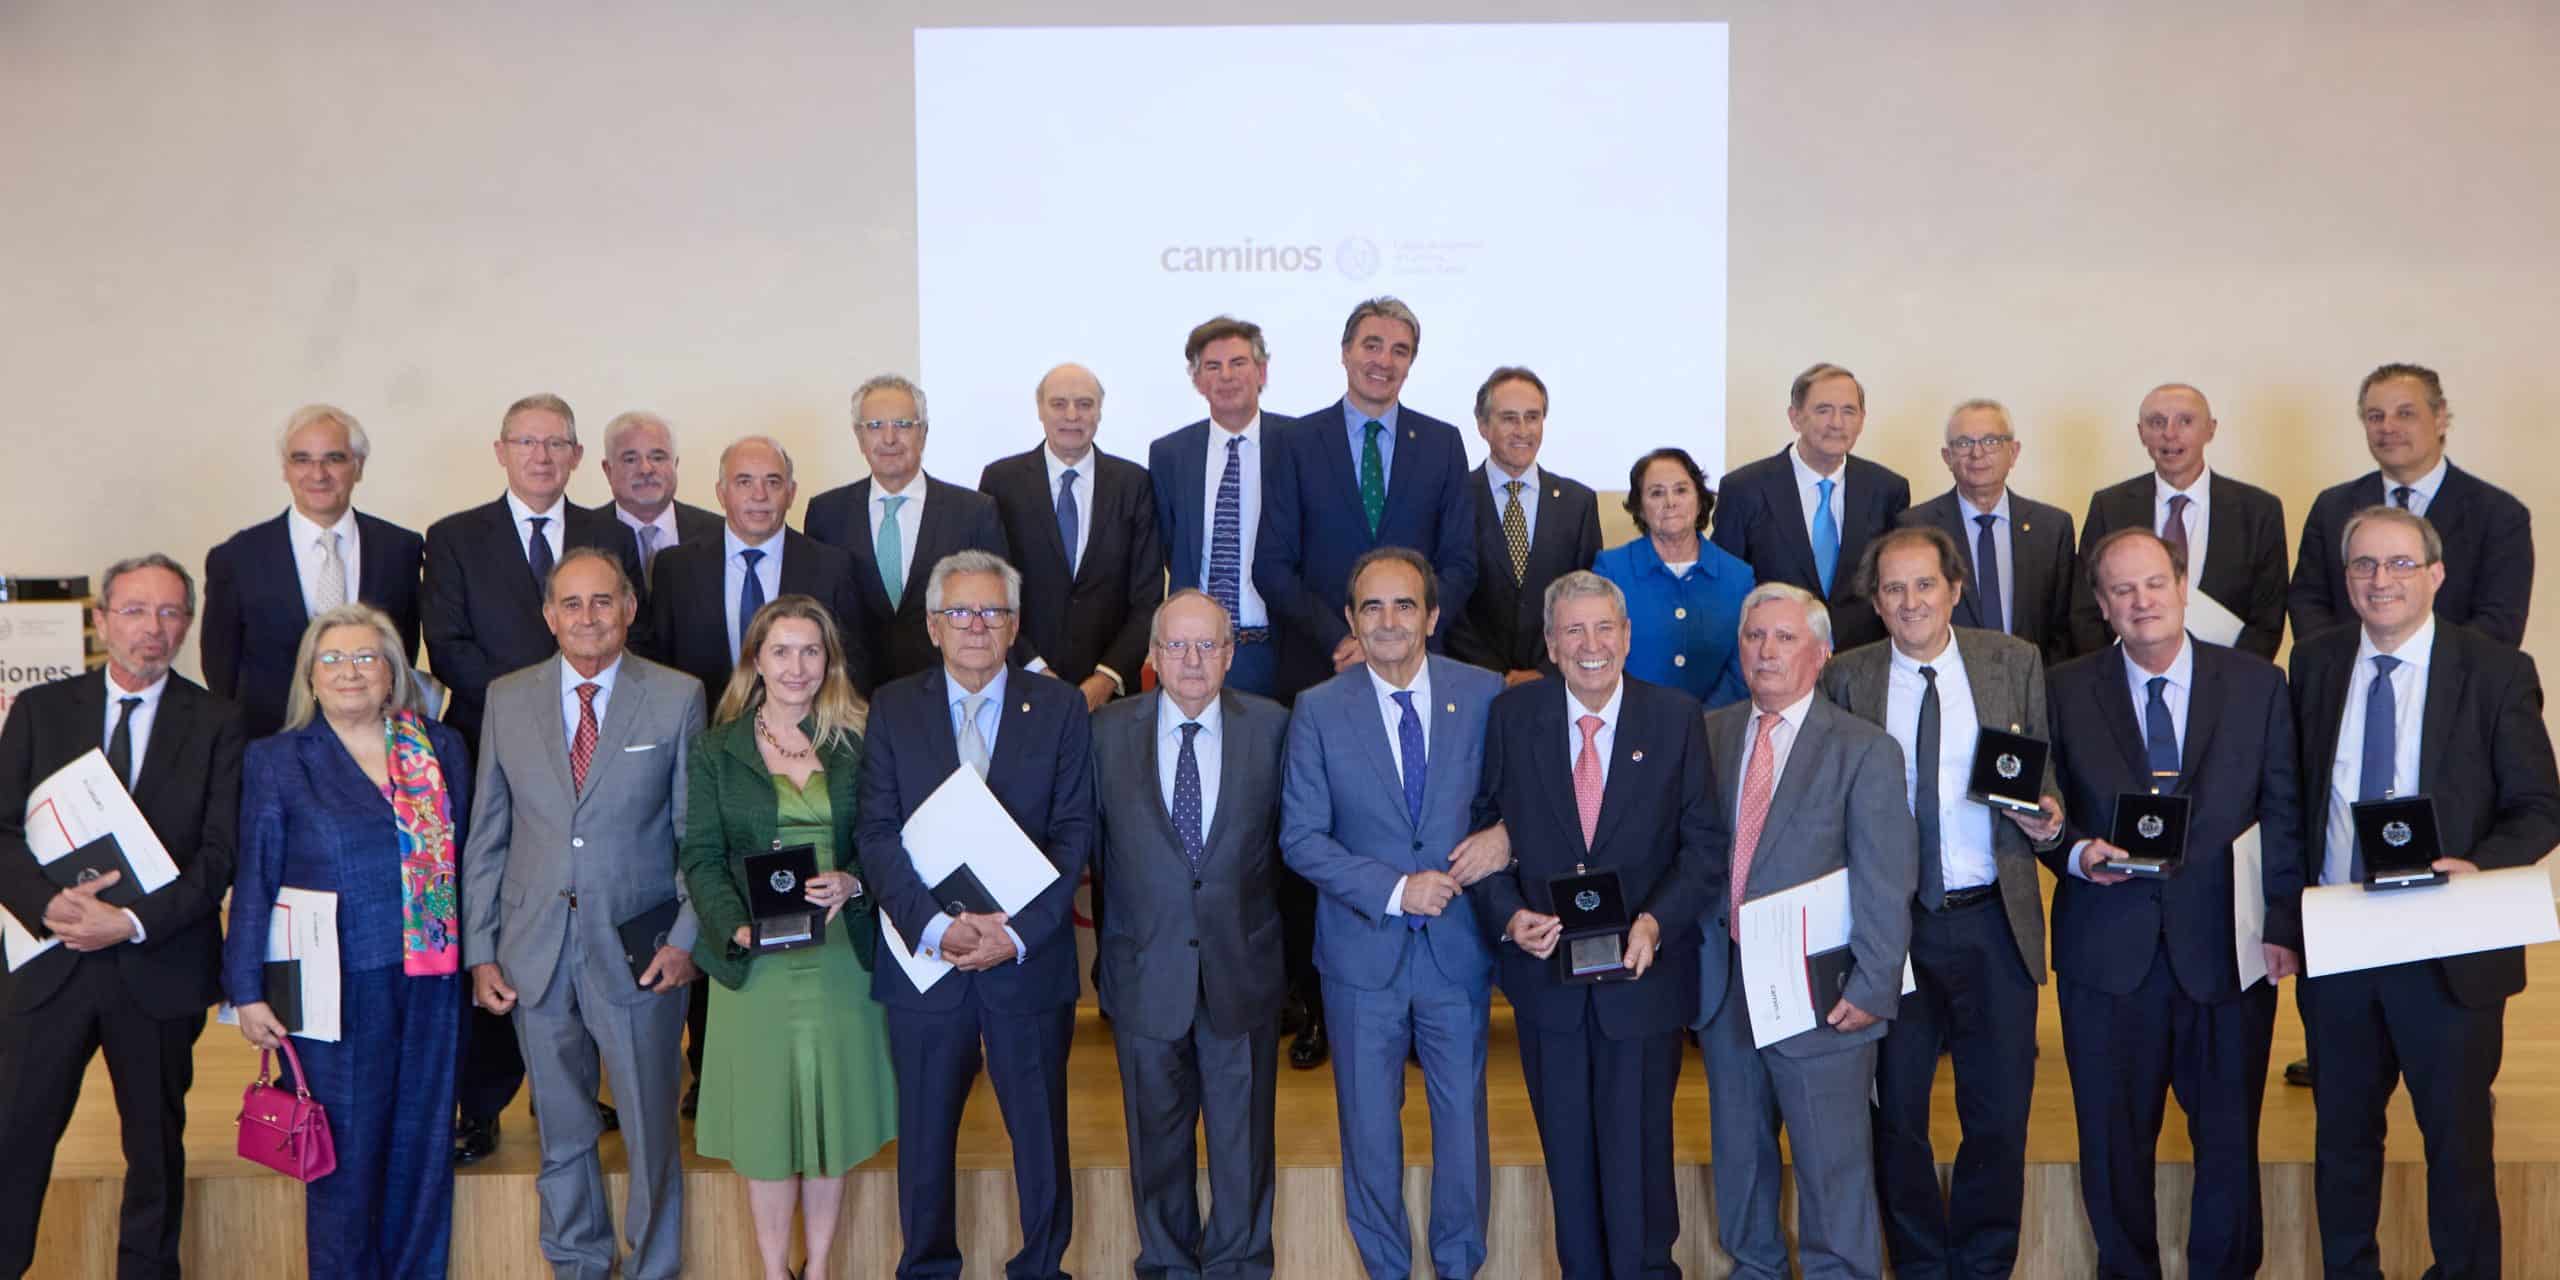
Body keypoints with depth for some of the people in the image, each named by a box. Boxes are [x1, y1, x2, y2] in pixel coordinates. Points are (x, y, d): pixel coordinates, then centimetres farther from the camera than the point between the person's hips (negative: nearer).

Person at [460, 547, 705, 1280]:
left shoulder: (677, 698, -2)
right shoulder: (507, 699, 5)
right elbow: (486, 837, 7)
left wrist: (687, 938, -10)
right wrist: (480, 951, 3)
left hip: (637, 948, -2)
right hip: (535, 951, 2)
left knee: (650, 1129, 7)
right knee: (561, 1131, 15)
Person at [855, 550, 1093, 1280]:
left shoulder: (1060, 710, 1)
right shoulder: (892, 708, 3)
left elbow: (1073, 834, -4)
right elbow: (877, 835, -4)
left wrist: (1016, 934, -15)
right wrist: (936, 925, -17)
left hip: (1029, 961, 0)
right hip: (924, 956, 1)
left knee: (1041, 1129, 9)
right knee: (925, 1132, 12)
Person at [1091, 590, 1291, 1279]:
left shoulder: (1271, 726, -3)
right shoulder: (1109, 729, -2)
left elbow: (1292, 832, 4)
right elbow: (1089, 839, 3)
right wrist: (1109, 944, 3)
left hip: (1242, 967, 0)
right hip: (1146, 966, 0)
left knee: (1243, 1131, 12)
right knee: (1157, 1132, 15)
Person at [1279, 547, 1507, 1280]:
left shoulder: (1485, 695, -4)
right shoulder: (1319, 711, -5)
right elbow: (1301, 838, -7)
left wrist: (1507, 836, -18)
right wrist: (1394, 889, -17)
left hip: (1457, 944, 0)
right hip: (1364, 951, 0)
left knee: (1462, 1117, 12)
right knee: (1369, 1126, 13)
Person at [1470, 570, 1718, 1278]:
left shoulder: (1677, 718, -4)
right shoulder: (1512, 715, -2)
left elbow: (1707, 842, -4)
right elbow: (1484, 825, 3)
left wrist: (1656, 921, -18)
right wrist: (1508, 913, -12)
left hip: (1642, 969, -1)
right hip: (1545, 966, 2)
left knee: (1638, 1151, 6)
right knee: (1567, 1153, 15)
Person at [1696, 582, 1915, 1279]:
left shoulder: (1865, 750, -6)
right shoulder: (1709, 734, 7)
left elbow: (1886, 884, -10)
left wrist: (1870, 986, -14)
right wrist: (1698, 956, 3)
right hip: (1724, 985, 5)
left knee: (1832, 1162, 5)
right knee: (1738, 1150, 18)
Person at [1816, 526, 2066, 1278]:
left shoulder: (2015, 663, 4)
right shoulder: (1845, 680, 1)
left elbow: (2047, 769, 8)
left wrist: (2048, 815, -14)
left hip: (1992, 920, 0)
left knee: (2000, 1109, 8)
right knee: (1895, 1110, 9)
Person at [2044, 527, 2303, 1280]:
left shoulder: (2257, 684, 3)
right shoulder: (2065, 691, 2)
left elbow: (2283, 815, 2)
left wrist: (2284, 926, -4)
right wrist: (2077, 853, -14)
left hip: (2226, 950, 0)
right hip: (2107, 953, 0)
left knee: (2230, 1135, 10)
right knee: (2113, 1139, 9)